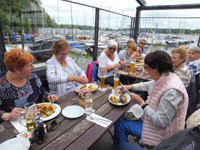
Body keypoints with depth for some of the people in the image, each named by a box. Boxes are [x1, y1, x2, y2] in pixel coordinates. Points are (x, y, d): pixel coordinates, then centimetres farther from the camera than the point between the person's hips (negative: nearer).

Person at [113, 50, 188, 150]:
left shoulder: (172, 91, -35)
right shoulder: (163, 78, -7)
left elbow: (160, 122, -31)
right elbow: (149, 85, 15)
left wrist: (142, 103, -25)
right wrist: (130, 86, 10)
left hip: (162, 133, -8)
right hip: (153, 119, 9)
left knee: (120, 125, -4)